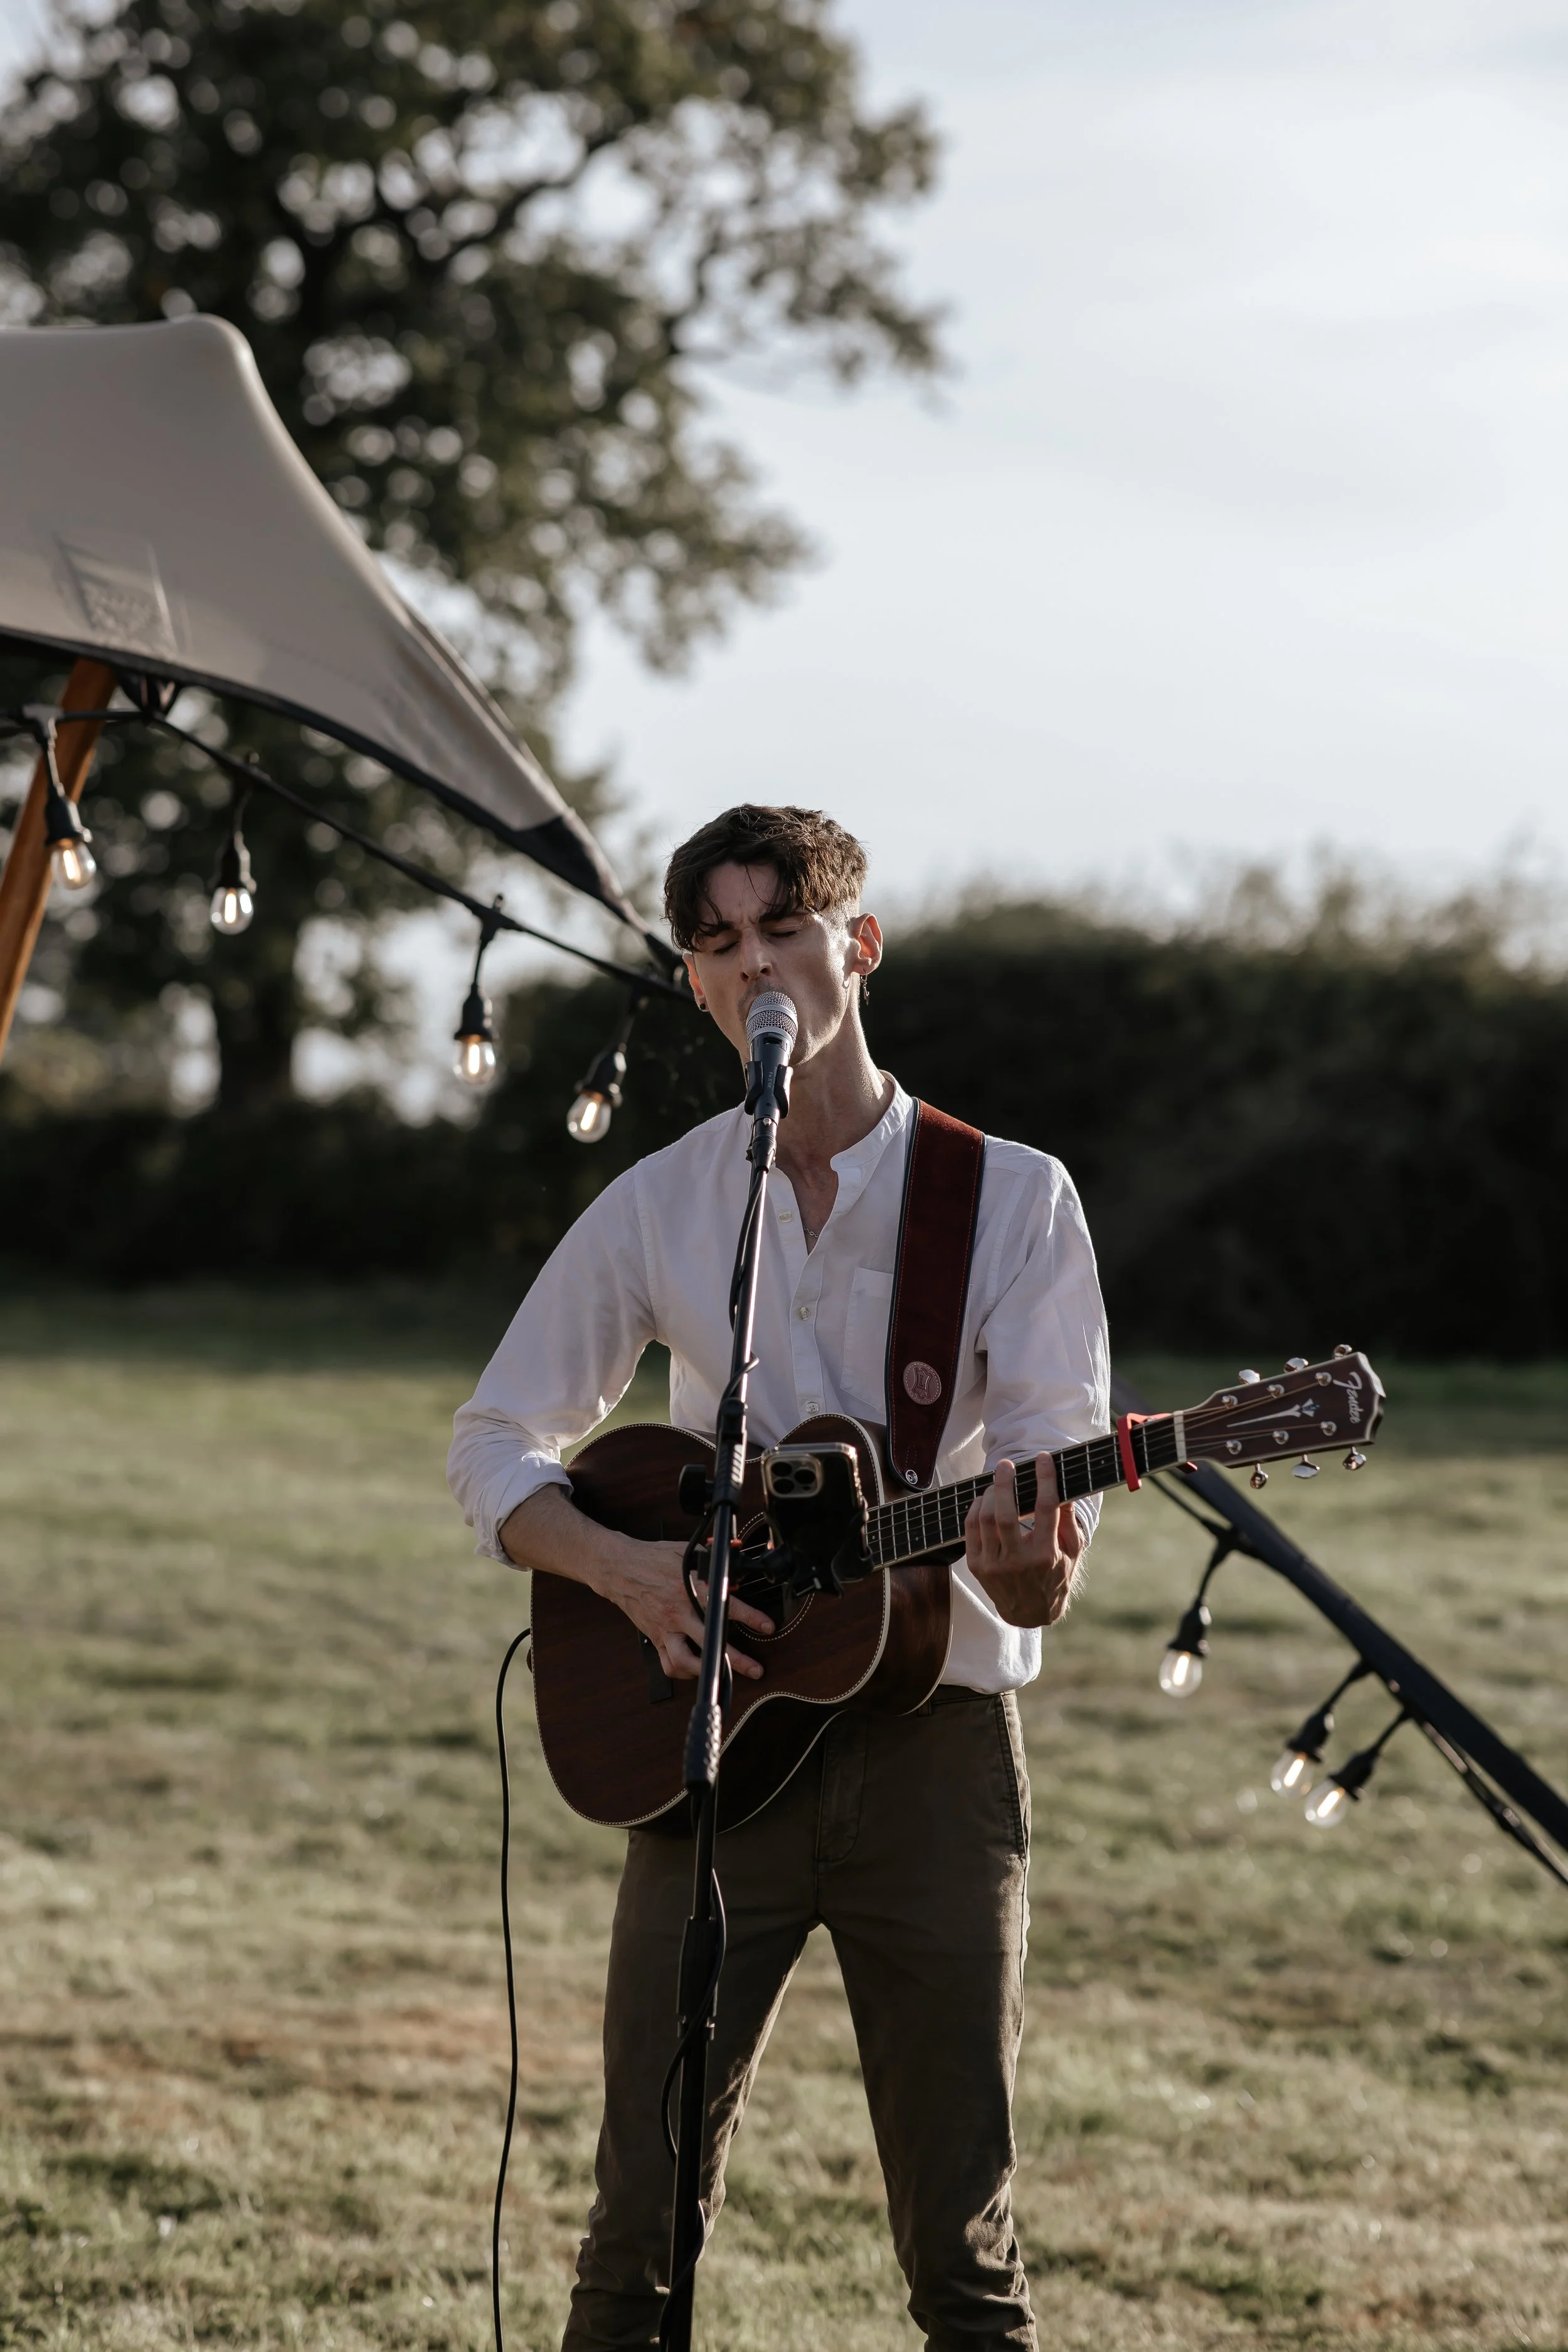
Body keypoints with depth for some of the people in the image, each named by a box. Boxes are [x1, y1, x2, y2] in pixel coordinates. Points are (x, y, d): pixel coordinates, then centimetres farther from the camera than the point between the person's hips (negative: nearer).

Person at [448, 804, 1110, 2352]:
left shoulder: (1012, 1199, 0)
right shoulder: (657, 1207, 6)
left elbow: (1056, 1477, -6)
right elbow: (497, 1444, 9)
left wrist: (1029, 1564, -30)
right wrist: (628, 1574, -10)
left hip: (935, 1742, -1)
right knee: (647, 2216, -1)